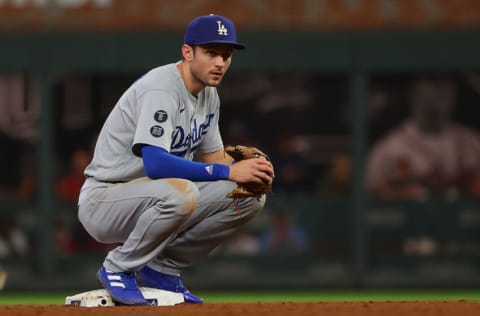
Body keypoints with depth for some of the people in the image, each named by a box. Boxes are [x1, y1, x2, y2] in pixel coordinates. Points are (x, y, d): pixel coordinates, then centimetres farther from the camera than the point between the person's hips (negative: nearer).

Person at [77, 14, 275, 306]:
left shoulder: (209, 93, 6)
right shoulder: (161, 90, -23)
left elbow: (213, 156, 13)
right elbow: (156, 163, -34)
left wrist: (249, 169, -10)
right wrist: (229, 172, -33)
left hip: (151, 199, 9)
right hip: (103, 201, -9)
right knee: (180, 192, -39)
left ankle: (163, 267, 5)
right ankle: (118, 269, -14)